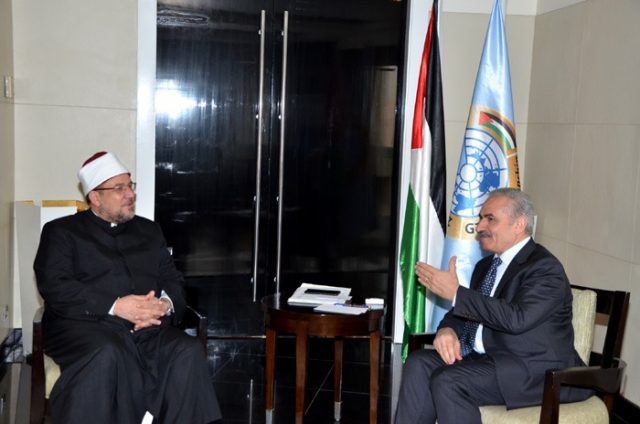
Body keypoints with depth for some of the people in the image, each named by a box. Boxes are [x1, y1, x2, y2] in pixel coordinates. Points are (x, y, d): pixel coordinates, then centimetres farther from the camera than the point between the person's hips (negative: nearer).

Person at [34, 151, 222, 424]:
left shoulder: (149, 230, 24)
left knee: (189, 352, -27)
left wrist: (166, 304, -8)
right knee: (106, 355, -38)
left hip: (148, 327, 4)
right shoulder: (61, 231, 11)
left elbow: (173, 281, 18)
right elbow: (54, 287, -4)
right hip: (87, 324, -3)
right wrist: (115, 306, -16)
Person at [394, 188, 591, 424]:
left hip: (533, 369, -8)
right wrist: (447, 329, -8)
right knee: (419, 364, -14)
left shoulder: (545, 268, -11)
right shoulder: (485, 265, 15)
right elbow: (463, 312, 17)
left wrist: (456, 293, -22)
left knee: (448, 381, -27)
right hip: (486, 357, 8)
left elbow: (517, 318, -26)